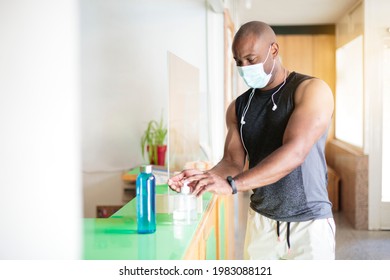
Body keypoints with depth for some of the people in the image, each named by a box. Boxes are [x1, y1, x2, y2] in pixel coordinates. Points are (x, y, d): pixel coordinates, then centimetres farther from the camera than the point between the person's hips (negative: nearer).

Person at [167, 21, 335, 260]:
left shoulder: (311, 90, -11)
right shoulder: (239, 107, 7)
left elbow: (295, 152, -24)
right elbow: (233, 162, 1)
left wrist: (231, 184, -33)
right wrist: (206, 178, -22)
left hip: (309, 224, -4)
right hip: (261, 222, 4)